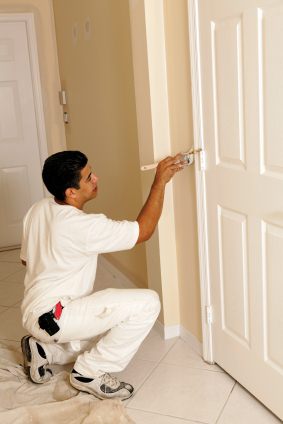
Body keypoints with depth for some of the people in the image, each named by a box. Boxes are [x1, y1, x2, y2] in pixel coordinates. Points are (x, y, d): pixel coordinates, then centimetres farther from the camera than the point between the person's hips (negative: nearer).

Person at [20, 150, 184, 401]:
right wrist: (160, 181, -12)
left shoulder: (38, 209, 1)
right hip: (52, 318, -9)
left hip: (34, 312, 9)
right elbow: (143, 231, -17)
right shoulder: (83, 226, -26)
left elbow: (26, 258, 15)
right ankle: (90, 372, -5)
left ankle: (44, 349, 17)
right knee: (148, 303, -20)